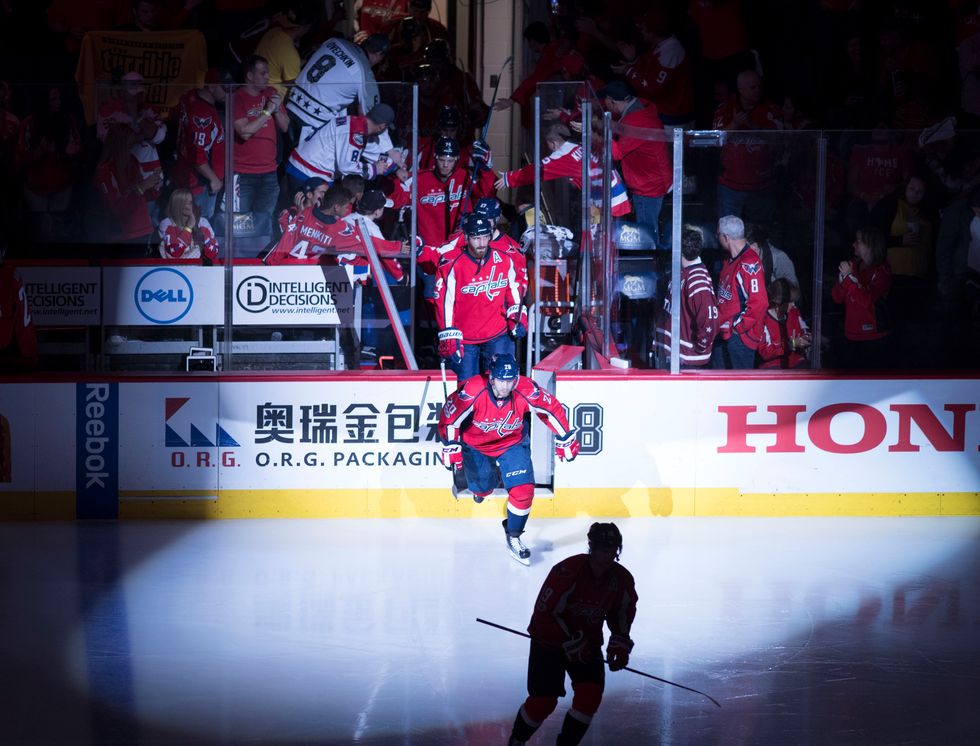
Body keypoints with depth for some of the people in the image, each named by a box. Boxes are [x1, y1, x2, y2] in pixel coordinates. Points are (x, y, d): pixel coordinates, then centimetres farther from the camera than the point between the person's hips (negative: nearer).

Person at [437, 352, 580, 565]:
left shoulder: (526, 391, -29)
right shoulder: (472, 391, -35)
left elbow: (552, 409, -12)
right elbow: (450, 416, -23)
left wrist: (565, 439, -5)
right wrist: (451, 447, -24)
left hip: (513, 443, 1)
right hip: (475, 445, -1)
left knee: (523, 489, -11)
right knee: (482, 487, 4)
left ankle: (514, 538, 10)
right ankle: (483, 488, 45)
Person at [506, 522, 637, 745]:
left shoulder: (622, 579, -10)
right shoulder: (567, 572, -29)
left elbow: (622, 612, 10)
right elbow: (543, 613, -26)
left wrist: (620, 643, -3)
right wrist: (571, 643, -24)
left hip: (587, 642, 5)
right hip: (549, 640, -5)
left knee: (590, 695, -12)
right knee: (543, 701, -5)